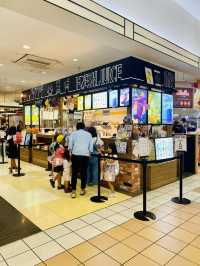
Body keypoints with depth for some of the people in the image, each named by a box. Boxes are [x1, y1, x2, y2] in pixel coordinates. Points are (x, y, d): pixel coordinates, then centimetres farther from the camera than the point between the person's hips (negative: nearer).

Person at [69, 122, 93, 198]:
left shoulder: (73, 133, 11)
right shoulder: (89, 134, 16)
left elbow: (70, 145, 1)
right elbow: (91, 147, 12)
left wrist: (70, 152, 10)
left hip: (76, 154, -1)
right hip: (85, 155, 1)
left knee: (74, 173, 5)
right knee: (84, 173, 11)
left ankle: (73, 191, 5)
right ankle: (82, 190, 23)